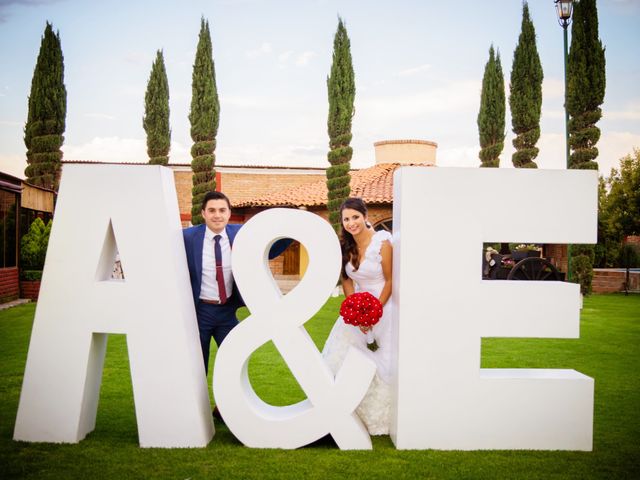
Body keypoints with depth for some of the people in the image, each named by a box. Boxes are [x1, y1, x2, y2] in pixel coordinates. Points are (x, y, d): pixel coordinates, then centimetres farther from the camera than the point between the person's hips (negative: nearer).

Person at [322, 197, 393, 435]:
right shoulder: (345, 246, 0)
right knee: (341, 352, 1)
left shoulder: (382, 243, -16)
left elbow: (390, 280, -12)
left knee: (384, 362, -5)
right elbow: (347, 281, 4)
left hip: (384, 304, -6)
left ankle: (380, 417, 13)